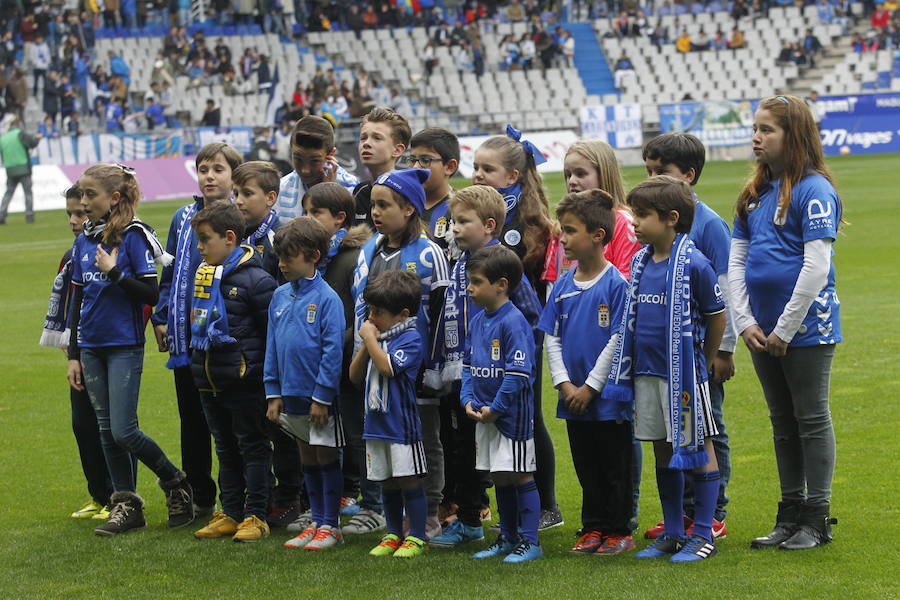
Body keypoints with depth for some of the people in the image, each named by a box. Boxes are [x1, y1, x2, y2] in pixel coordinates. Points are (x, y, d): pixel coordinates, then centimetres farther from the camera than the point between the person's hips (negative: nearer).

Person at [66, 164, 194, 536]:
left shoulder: (133, 236, -10)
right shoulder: (84, 241, 8)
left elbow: (151, 295, -13)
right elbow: (77, 300, 13)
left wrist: (114, 272, -22)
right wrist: (74, 355, 12)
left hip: (125, 345, -6)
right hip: (91, 347, 6)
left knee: (123, 431, -10)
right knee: (106, 430, 8)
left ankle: (175, 482, 11)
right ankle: (126, 506, 15)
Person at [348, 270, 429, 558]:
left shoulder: (411, 338, -10)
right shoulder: (378, 336, 12)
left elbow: (387, 367, -24)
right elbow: (355, 376, 13)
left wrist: (370, 338, -13)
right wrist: (366, 344, -1)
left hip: (402, 423, -7)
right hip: (376, 423, 7)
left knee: (409, 481, -1)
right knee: (387, 483, 13)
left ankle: (416, 538, 5)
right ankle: (393, 535, 22)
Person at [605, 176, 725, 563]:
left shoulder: (693, 264, -13)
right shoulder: (640, 262, 8)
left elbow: (717, 316, -5)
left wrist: (703, 363, 5)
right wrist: (633, 364, 17)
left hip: (683, 372, -7)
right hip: (646, 371, 7)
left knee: (699, 450, 2)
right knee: (663, 452, 12)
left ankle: (703, 535, 8)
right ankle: (672, 534, 21)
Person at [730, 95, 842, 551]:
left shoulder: (813, 190, -13)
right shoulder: (754, 193, 11)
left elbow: (817, 266, -18)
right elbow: (735, 263, 11)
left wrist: (786, 329, -17)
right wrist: (745, 322, -1)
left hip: (806, 327, -8)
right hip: (763, 332, 8)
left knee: (812, 419, 1)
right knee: (782, 423, 14)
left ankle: (817, 518, 8)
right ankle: (790, 516, 22)